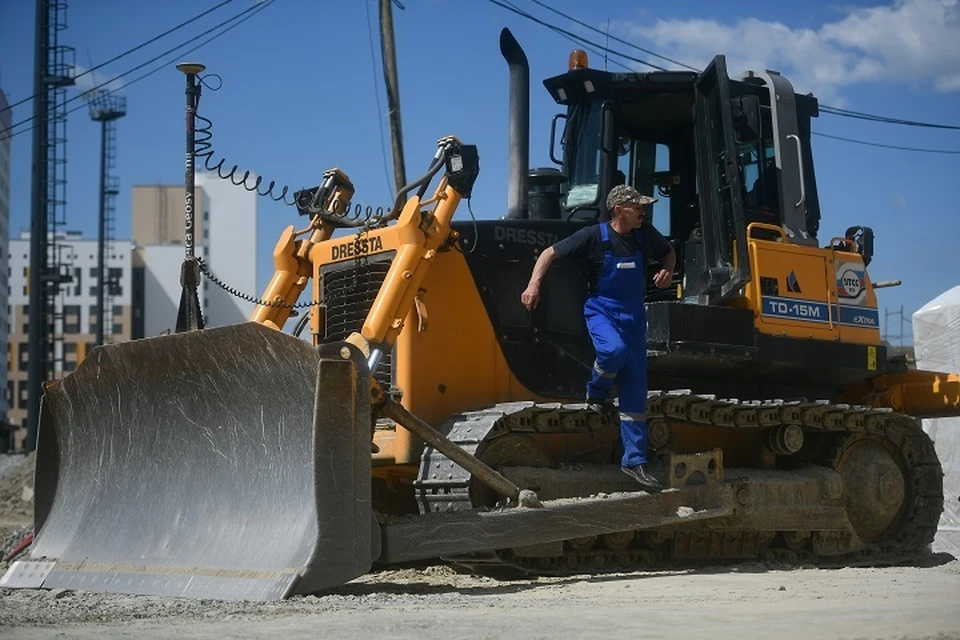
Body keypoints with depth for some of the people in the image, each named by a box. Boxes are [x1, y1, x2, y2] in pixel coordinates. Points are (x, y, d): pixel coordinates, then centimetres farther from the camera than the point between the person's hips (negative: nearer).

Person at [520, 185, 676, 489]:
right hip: (601, 311, -4)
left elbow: (668, 253, 20)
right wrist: (534, 285, -20)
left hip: (633, 316, 4)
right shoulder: (594, 236, -11)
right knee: (614, 350, -37)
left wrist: (667, 271, -2)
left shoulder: (645, 234, 1)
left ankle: (634, 461, 7)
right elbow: (550, 253, -7)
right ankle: (596, 393, -2)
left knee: (635, 393, 0)